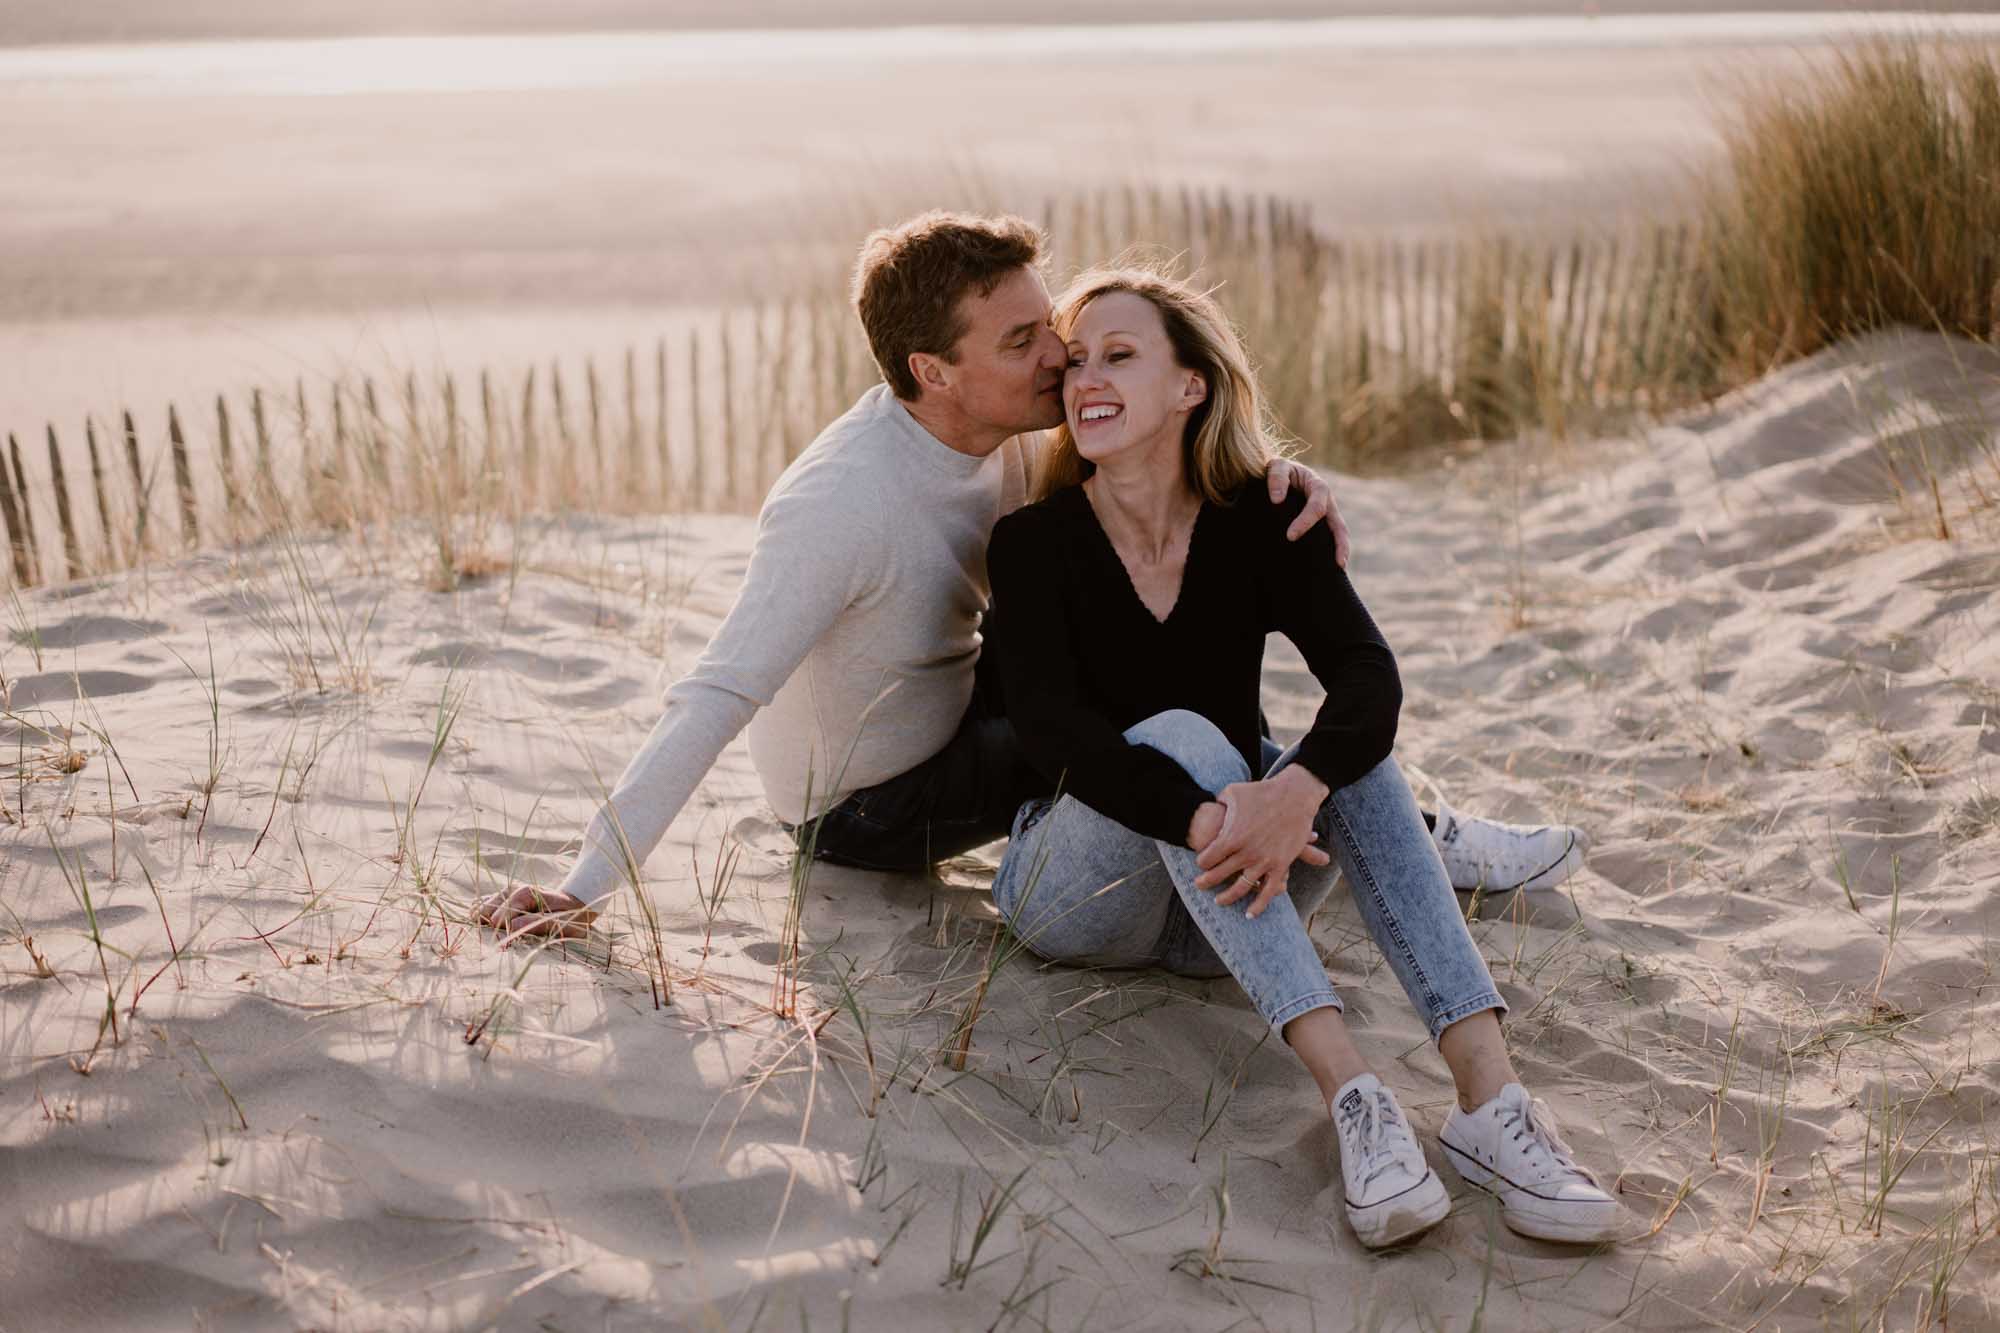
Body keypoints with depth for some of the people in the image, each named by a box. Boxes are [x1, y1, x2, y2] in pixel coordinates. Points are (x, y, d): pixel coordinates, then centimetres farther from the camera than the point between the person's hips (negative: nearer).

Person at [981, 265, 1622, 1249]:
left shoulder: (1260, 521, -3)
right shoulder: (1036, 542, -8)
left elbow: (1368, 675, -19)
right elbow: (1049, 724, -25)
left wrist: (1298, 790, -41)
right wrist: (1204, 817, -42)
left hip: (1225, 909, 2)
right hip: (1076, 889, -2)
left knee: (1346, 750, -24)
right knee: (1178, 735, -30)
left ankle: (1487, 1094, -39)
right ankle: (1350, 1095, -44)